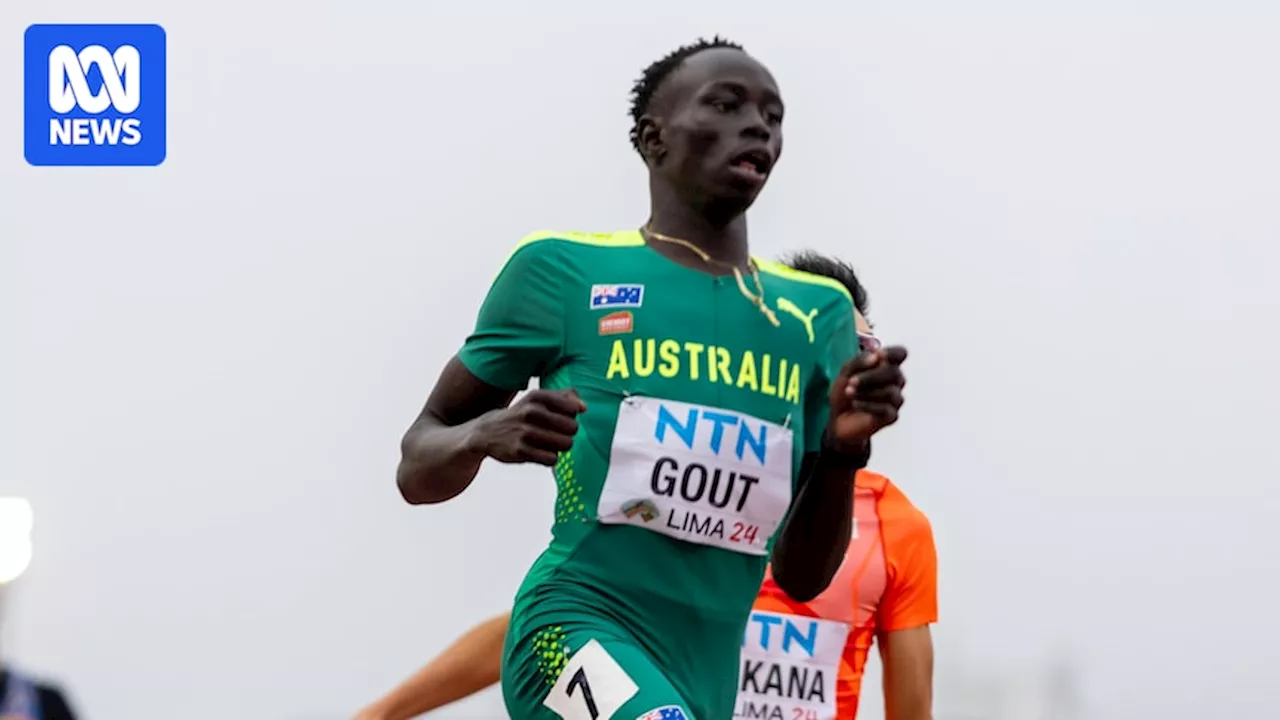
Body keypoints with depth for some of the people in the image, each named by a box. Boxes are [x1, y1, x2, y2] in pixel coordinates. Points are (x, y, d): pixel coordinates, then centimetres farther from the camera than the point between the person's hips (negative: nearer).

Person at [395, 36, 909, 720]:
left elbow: (801, 576, 12)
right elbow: (417, 469, 7)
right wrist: (487, 434, -15)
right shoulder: (564, 271, 1)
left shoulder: (816, 313, 12)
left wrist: (843, 449, -6)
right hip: (577, 631, -6)